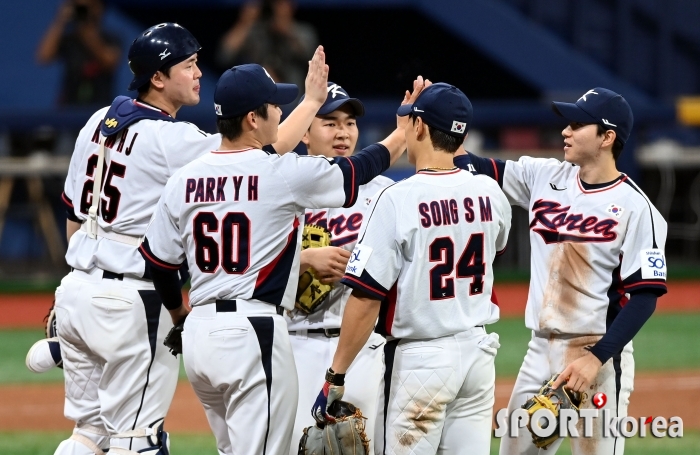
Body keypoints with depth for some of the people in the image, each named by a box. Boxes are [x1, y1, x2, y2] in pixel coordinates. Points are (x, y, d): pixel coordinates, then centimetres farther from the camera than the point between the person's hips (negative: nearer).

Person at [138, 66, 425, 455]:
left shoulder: (183, 181, 6)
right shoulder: (285, 174, -10)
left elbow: (158, 263, 12)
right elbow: (363, 168, 5)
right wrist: (407, 128, 22)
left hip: (198, 334, 7)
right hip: (253, 335, -7)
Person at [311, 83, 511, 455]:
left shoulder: (397, 199, -15)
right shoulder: (490, 193, 1)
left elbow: (366, 299, -17)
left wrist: (335, 377, -11)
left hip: (419, 357, -6)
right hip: (478, 351, 6)